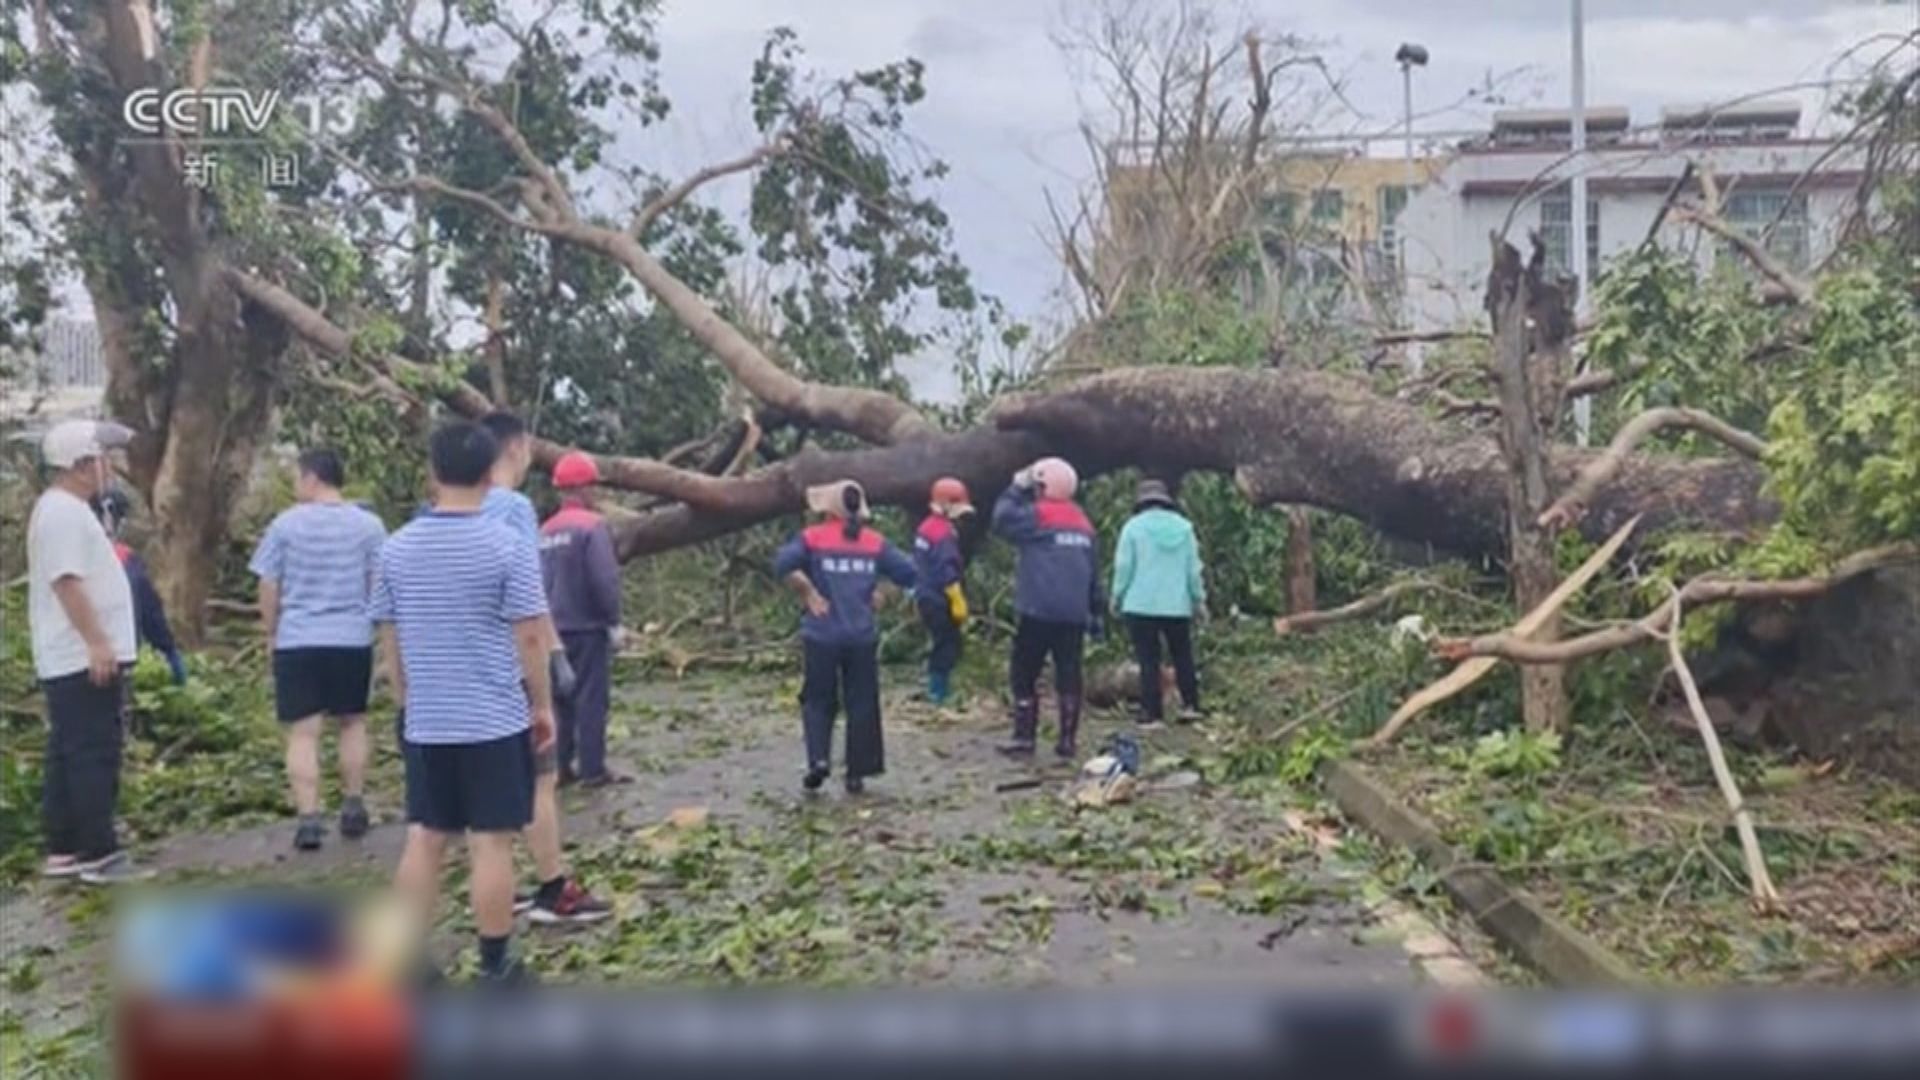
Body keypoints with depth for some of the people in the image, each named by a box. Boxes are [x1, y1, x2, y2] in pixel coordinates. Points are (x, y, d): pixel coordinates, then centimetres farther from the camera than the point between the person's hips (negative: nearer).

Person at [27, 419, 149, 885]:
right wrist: (97, 642, -26)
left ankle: (63, 850, 19)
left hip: (70, 659, 11)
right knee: (94, 756, -7)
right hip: (84, 660, -11)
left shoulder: (64, 508, 17)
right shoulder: (64, 512, -17)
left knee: (68, 756, 13)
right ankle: (98, 854, -3)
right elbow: (66, 581, -24)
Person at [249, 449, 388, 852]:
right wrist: (379, 628, 16)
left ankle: (308, 818, -5)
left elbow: (268, 587, 2)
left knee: (303, 732, 1)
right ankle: (353, 808, 20)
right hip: (353, 639, 1)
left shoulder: (286, 524, -2)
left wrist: (271, 633, 15)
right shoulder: (368, 525, -1)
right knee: (352, 723, 16)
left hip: (297, 641, -1)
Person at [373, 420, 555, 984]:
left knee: (424, 839, 12)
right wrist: (542, 705, 2)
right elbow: (529, 638, -10)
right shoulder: (508, 546, -11)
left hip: (426, 724, 4)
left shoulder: (396, 548, 2)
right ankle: (494, 969, 11)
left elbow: (389, 641, 8)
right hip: (497, 721, -4)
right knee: (491, 843, 2)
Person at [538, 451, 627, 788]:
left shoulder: (545, 532, 9)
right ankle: (593, 770, -1)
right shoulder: (591, 525, -13)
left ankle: (559, 767, 15)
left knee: (561, 698, 12)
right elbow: (604, 579, -19)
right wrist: (613, 621, -11)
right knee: (591, 698, -3)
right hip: (587, 626, -7)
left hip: (554, 628, 7)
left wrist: (547, 619, 20)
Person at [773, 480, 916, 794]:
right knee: (861, 705, 10)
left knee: (818, 701, 12)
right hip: (863, 637, 2)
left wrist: (808, 592, -8)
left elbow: (783, 564, -18)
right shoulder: (875, 542, 4)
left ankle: (819, 759, -6)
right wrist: (880, 595, 10)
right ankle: (856, 774, 13)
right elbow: (908, 574, -1)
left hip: (822, 636, -1)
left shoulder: (813, 538, -3)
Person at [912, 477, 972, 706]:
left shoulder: (926, 527, 11)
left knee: (942, 643, 19)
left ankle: (937, 688, 25)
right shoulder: (945, 533, -20)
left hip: (925, 596, 10)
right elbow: (948, 573, -23)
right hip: (939, 600, -10)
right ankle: (939, 693, 0)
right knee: (948, 645, -2)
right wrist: (958, 602, -19)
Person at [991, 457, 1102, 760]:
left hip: (1039, 611, -6)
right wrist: (1095, 612, 22)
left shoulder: (1038, 515, -7)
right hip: (1073, 613, 6)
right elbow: (1094, 570, 17)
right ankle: (1067, 740, 8)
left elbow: (1002, 519, -11)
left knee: (1024, 674, 4)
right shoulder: (1082, 522, 15)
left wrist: (1016, 489, 1)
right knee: (1069, 675, 7)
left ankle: (1024, 737, 3)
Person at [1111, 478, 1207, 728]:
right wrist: (1199, 599, 15)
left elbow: (1123, 567, -6)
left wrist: (1117, 596, 6)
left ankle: (1152, 713, 2)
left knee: (1148, 660, 2)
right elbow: (1193, 569, 6)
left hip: (1141, 605, -2)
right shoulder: (1184, 527, 4)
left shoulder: (1134, 526, -4)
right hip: (1177, 605, 3)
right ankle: (1192, 704, 17)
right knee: (1183, 656, 17)